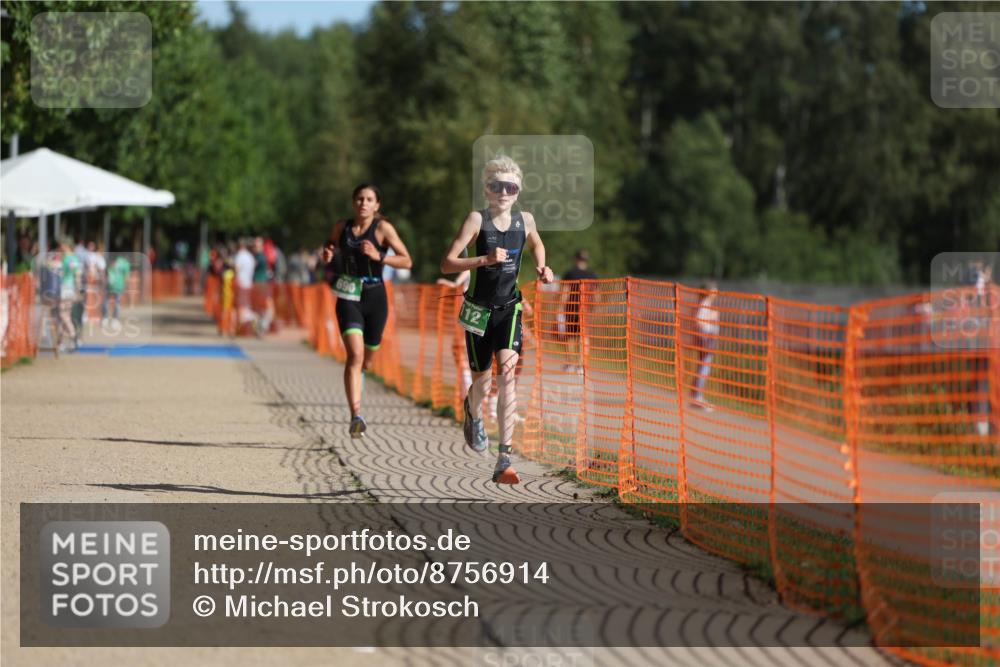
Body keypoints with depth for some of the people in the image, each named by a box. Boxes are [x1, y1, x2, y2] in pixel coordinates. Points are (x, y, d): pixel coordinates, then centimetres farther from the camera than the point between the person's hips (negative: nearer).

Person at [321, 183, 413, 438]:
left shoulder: (383, 228, -5)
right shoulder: (341, 228, 4)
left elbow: (407, 261, -9)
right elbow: (330, 249, 23)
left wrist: (379, 256, -24)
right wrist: (327, 257, -1)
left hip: (375, 298, 0)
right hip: (348, 299, 0)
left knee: (367, 361, 14)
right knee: (355, 354, -20)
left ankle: (357, 380, 53)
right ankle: (356, 416, -27)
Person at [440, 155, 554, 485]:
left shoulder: (525, 220, 0)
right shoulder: (477, 219, -11)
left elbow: (537, 244, 25)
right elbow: (447, 263, -17)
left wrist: (542, 268, 6)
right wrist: (485, 259, -29)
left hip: (509, 308, 1)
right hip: (479, 308, -1)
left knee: (507, 371, -19)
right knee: (483, 379, 8)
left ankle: (504, 460, -23)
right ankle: (473, 415, 49)